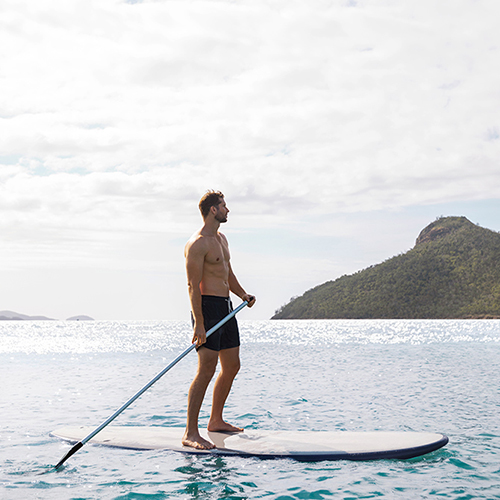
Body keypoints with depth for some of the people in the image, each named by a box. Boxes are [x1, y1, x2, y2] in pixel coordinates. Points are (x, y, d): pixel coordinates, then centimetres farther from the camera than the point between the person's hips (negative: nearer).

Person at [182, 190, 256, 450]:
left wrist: (243, 295, 10)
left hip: (226, 307, 10)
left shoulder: (221, 239, 18)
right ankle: (190, 433, -11)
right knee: (207, 368, -14)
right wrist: (198, 323, -25)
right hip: (208, 306, -10)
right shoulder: (197, 244, -13)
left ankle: (216, 421, 27)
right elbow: (193, 285, -19)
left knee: (232, 365, 14)